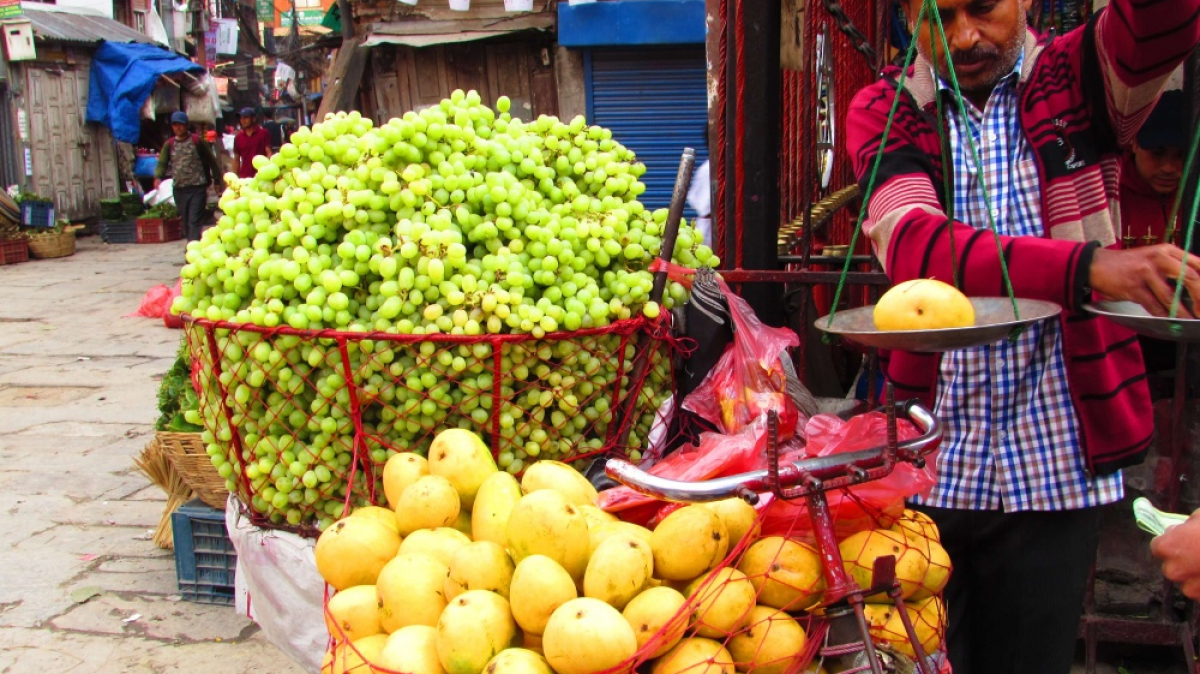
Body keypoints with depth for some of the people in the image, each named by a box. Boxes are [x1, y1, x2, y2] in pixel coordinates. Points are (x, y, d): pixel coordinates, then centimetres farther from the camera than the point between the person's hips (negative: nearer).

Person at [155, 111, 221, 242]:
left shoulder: (197, 141, 0)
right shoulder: (169, 144, 9)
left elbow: (211, 161, 5)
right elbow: (162, 163, 0)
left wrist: (217, 179, 5)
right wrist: (158, 177, -19)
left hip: (198, 188, -4)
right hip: (179, 189, 4)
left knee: (194, 221, -12)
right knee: (186, 221, 11)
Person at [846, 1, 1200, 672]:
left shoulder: (1078, 79, 2)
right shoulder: (883, 112, 0)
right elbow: (911, 245, -20)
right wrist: (1085, 267, -35)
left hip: (1055, 467, 0)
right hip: (924, 460, 0)